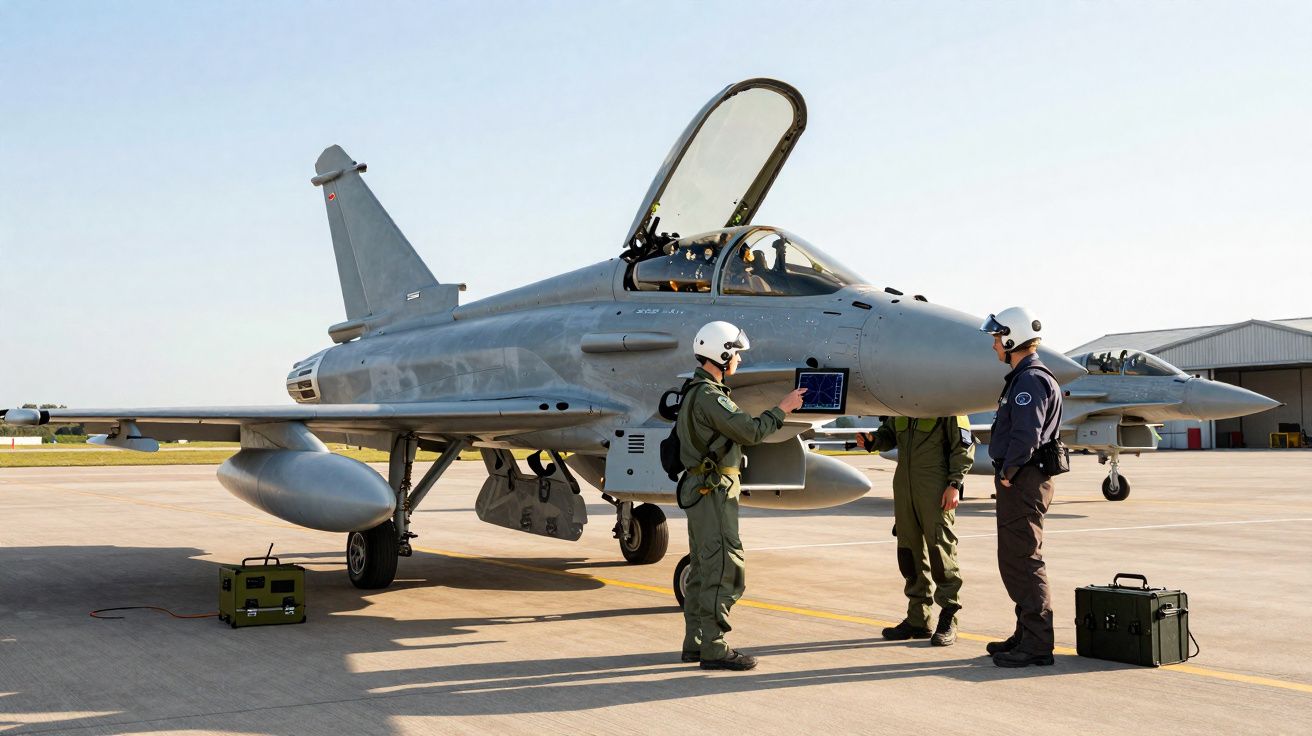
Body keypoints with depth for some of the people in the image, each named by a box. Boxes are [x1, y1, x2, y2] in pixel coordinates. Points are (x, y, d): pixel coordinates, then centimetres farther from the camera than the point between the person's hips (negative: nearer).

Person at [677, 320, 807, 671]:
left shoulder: (696, 391, 16)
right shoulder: (709, 395, -18)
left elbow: (738, 431, 18)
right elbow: (752, 431, -20)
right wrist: (782, 409, -7)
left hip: (700, 488, 11)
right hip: (713, 488, -11)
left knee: (703, 568, 14)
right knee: (723, 567, -8)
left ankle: (694, 642, 20)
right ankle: (713, 648, -5)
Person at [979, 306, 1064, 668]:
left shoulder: (1031, 380, -16)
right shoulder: (1022, 377, 18)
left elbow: (1026, 435, -25)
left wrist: (1007, 475, -16)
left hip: (1022, 483, -11)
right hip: (1018, 482, 11)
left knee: (1023, 561, -8)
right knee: (1014, 561, 16)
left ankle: (1037, 645, -5)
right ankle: (1027, 634, 24)